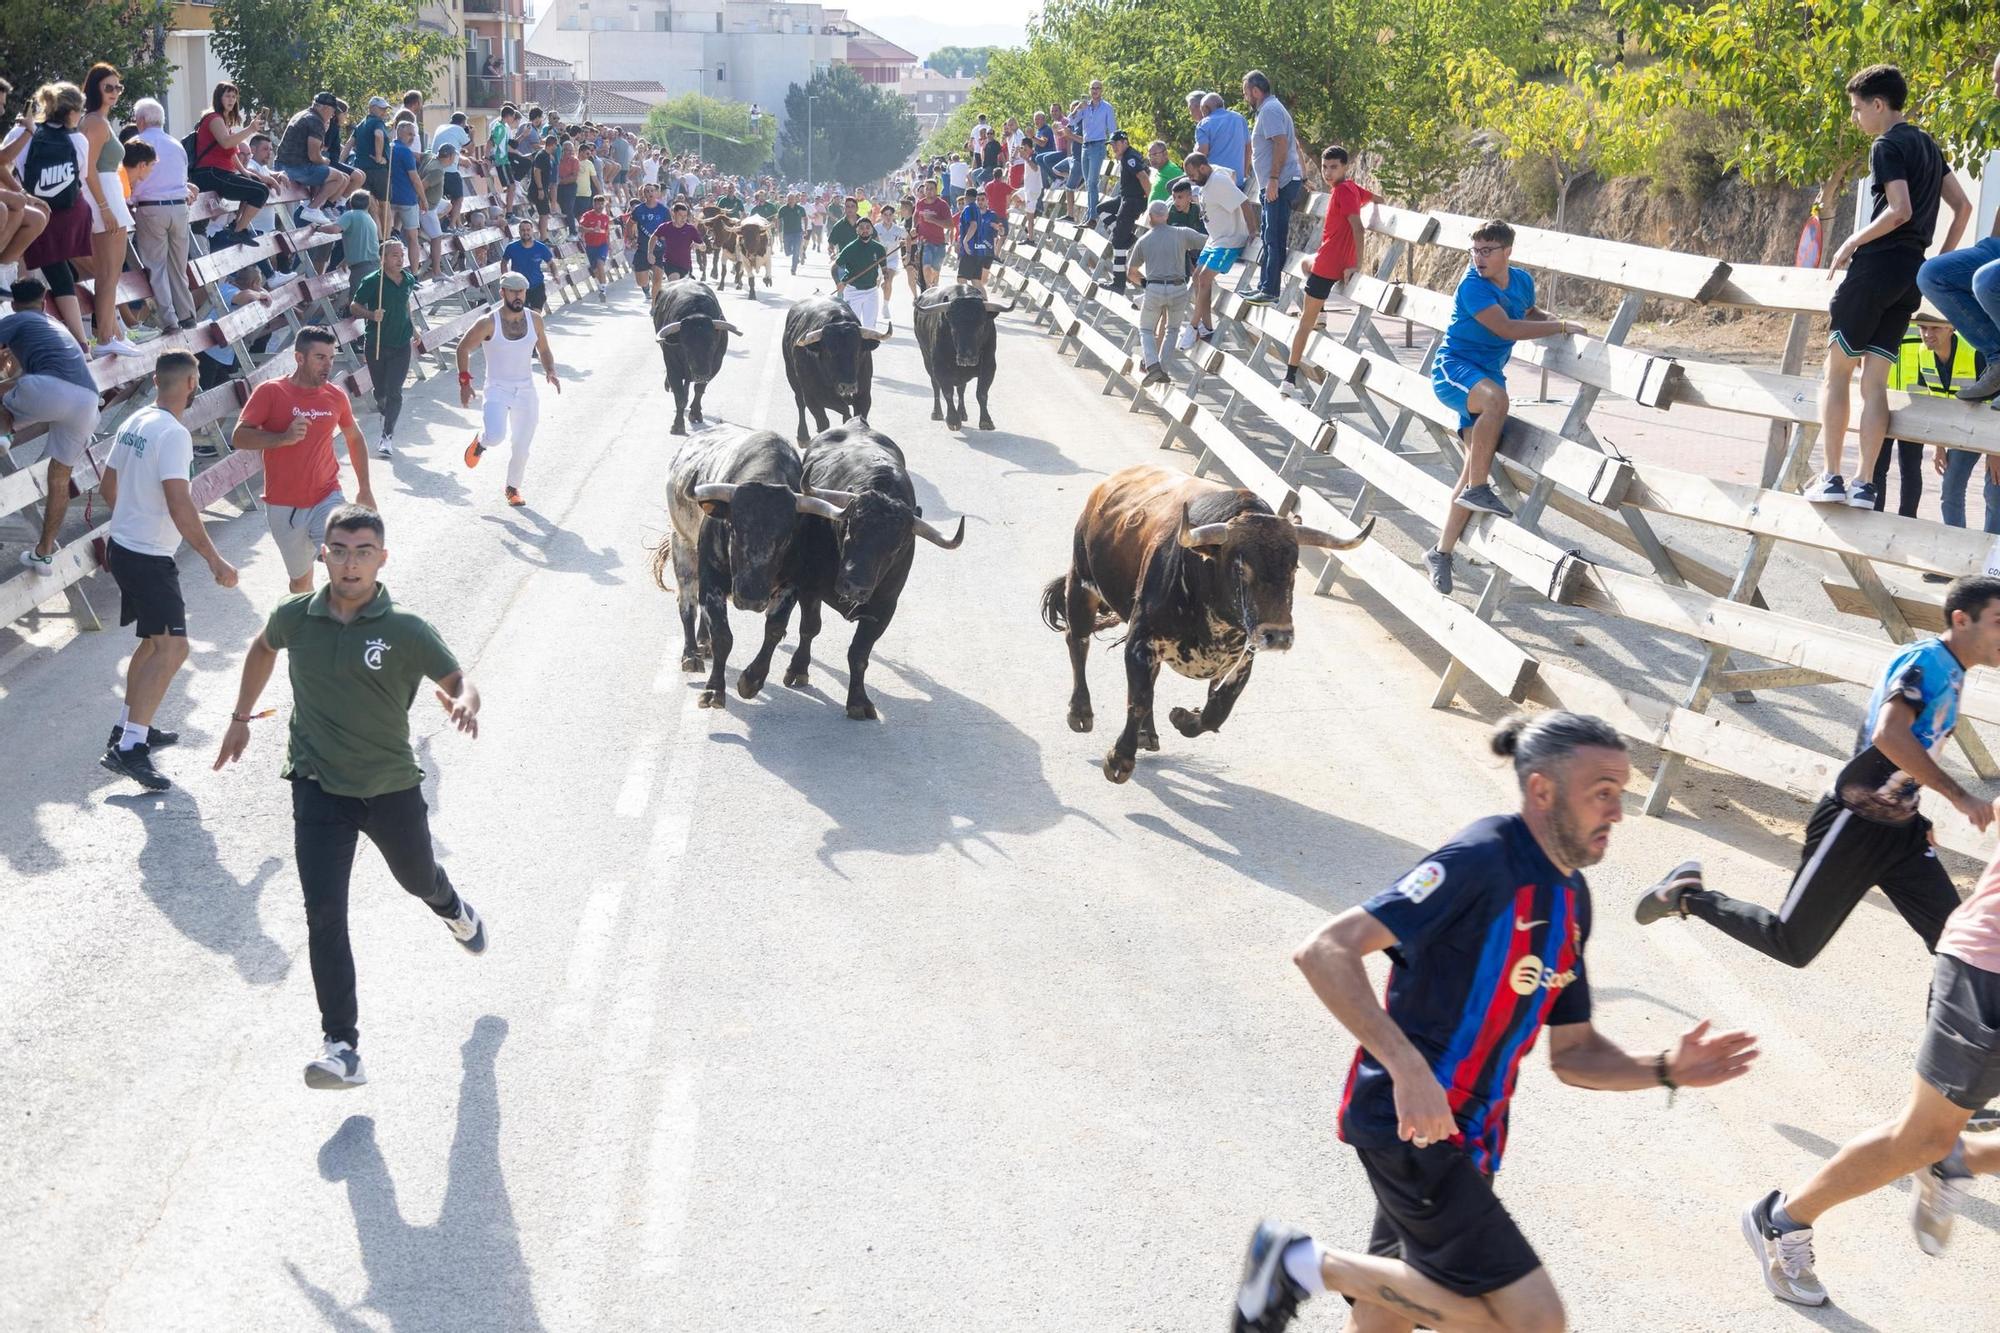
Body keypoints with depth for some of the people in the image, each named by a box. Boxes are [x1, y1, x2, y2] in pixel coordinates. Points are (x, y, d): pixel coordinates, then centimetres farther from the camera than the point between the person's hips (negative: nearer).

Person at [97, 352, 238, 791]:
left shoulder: (134, 422, 8)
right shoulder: (173, 433, -20)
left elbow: (108, 485, 19)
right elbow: (179, 506, -26)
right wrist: (215, 560, -23)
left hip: (123, 546, 10)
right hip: (149, 557, -10)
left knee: (153, 642, 22)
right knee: (172, 648, -12)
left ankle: (129, 727, 32)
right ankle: (128, 748, -19)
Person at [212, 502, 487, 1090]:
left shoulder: (405, 629, -15)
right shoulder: (296, 616, -6)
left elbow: (456, 678, -8)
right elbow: (262, 648, 16)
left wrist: (465, 703, -32)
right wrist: (241, 718, 22)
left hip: (392, 784, 0)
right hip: (318, 785, 0)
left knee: (418, 879, 25)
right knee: (325, 915, -12)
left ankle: (454, 910, 63)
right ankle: (341, 1047, -10)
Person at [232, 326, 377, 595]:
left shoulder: (336, 395, 1)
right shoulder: (270, 392, -9)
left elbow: (354, 438, 18)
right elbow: (239, 438, -13)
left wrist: (365, 488, 18)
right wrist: (284, 437, -27)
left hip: (327, 498, 1)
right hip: (283, 507, -1)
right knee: (301, 579, 14)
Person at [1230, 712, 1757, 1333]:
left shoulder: (1571, 897, 11)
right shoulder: (1483, 860, -18)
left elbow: (1573, 1053, 15)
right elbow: (1325, 951, -25)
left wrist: (1666, 1069, -2)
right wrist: (1408, 1068, -33)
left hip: (1467, 1136, 9)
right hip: (1411, 1122, -9)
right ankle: (1309, 1263, -3)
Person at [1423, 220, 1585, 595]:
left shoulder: (1522, 281, 7)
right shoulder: (1472, 285, -15)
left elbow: (1530, 313, 30)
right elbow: (1506, 328, -25)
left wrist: (1556, 323, 9)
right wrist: (1561, 326, -20)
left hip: (1487, 377, 7)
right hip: (1453, 367, -7)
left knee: (1478, 464, -3)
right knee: (1496, 398, -40)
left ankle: (1441, 552, 4)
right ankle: (1477, 490, -28)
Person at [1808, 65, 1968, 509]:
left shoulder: (1887, 146, -8)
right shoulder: (1927, 145, 18)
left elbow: (1899, 210, -20)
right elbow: (1962, 206, 19)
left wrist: (1852, 243, -9)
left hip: (1877, 266, -8)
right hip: (1913, 273, 8)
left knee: (1836, 372, 0)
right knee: (1875, 381, 6)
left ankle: (1831, 478, -6)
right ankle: (1864, 484, 0)